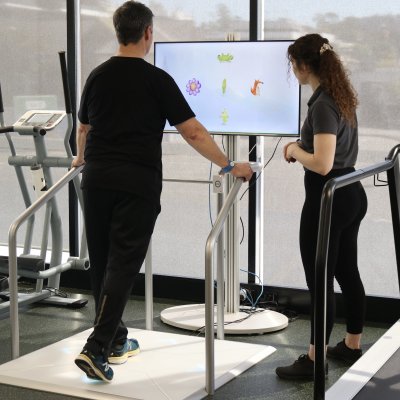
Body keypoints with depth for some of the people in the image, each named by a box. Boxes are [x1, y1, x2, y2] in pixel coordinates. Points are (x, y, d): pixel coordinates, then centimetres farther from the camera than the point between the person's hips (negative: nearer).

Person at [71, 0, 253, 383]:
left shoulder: (98, 76, 11)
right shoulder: (157, 79, -4)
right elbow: (192, 132, -6)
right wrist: (229, 166, 2)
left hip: (97, 179, 5)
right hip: (137, 183, -5)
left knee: (102, 262, 14)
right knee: (122, 264, -4)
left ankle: (115, 340, 25)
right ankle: (96, 348, -13)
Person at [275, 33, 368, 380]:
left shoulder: (323, 105, -20)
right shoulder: (341, 97, 9)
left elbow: (321, 164, -26)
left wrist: (295, 150, -9)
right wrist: (302, 148, 9)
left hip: (328, 199, -10)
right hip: (351, 195, 10)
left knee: (320, 281, -1)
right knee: (347, 273, 18)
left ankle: (314, 360, 8)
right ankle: (352, 345, 31)